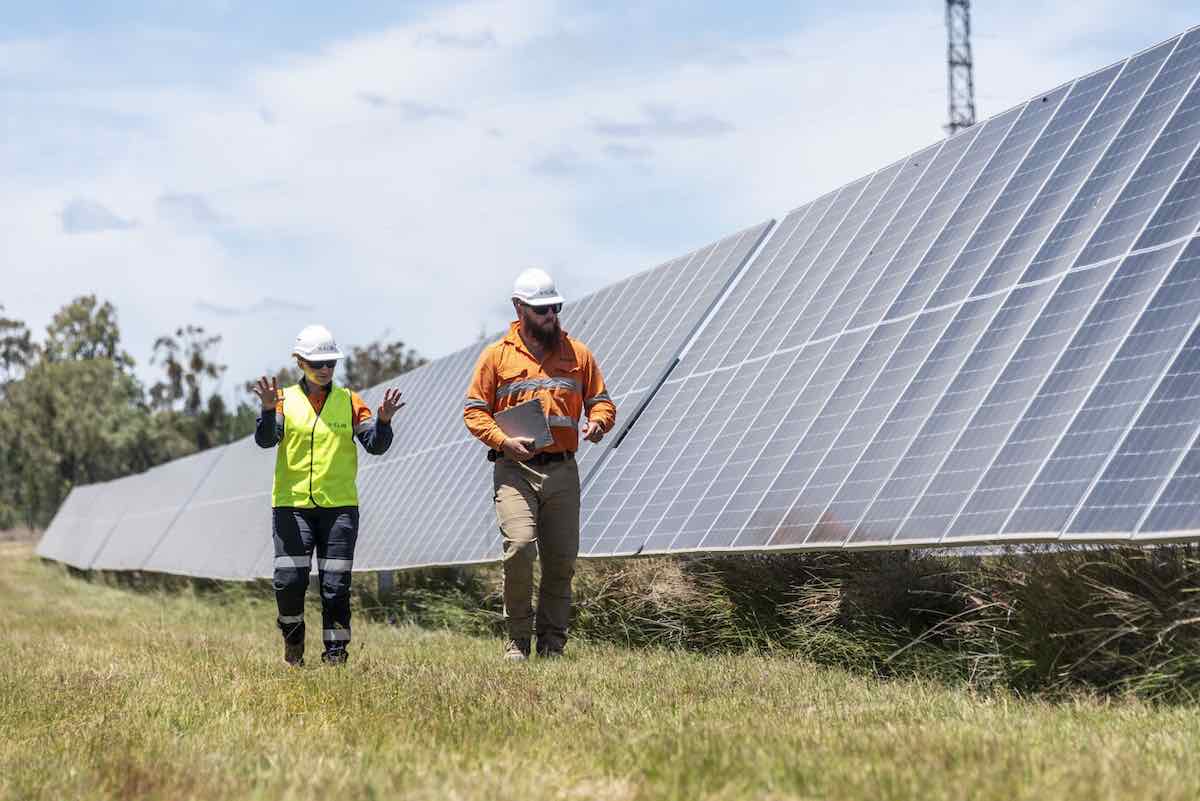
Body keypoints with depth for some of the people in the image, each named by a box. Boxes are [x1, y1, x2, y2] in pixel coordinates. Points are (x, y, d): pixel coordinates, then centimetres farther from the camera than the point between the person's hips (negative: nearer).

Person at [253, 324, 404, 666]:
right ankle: (293, 635, 19)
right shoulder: (286, 400, 5)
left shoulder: (349, 401, 7)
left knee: (336, 585, 0)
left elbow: (375, 445, 1)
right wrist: (269, 409, -27)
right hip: (292, 506, -1)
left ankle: (335, 652, 8)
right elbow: (266, 439, -9)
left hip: (339, 507, 1)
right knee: (289, 580, -7)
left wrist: (383, 420, -18)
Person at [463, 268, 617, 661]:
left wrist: (597, 422, -8)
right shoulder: (497, 355, 6)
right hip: (514, 470, -3)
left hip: (563, 470, 3)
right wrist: (504, 440, -12)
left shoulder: (577, 353, 13)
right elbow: (474, 411, 4)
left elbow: (601, 400, 16)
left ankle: (553, 643, 14)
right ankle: (517, 638, -7)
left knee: (562, 559, 2)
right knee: (519, 545, -20)